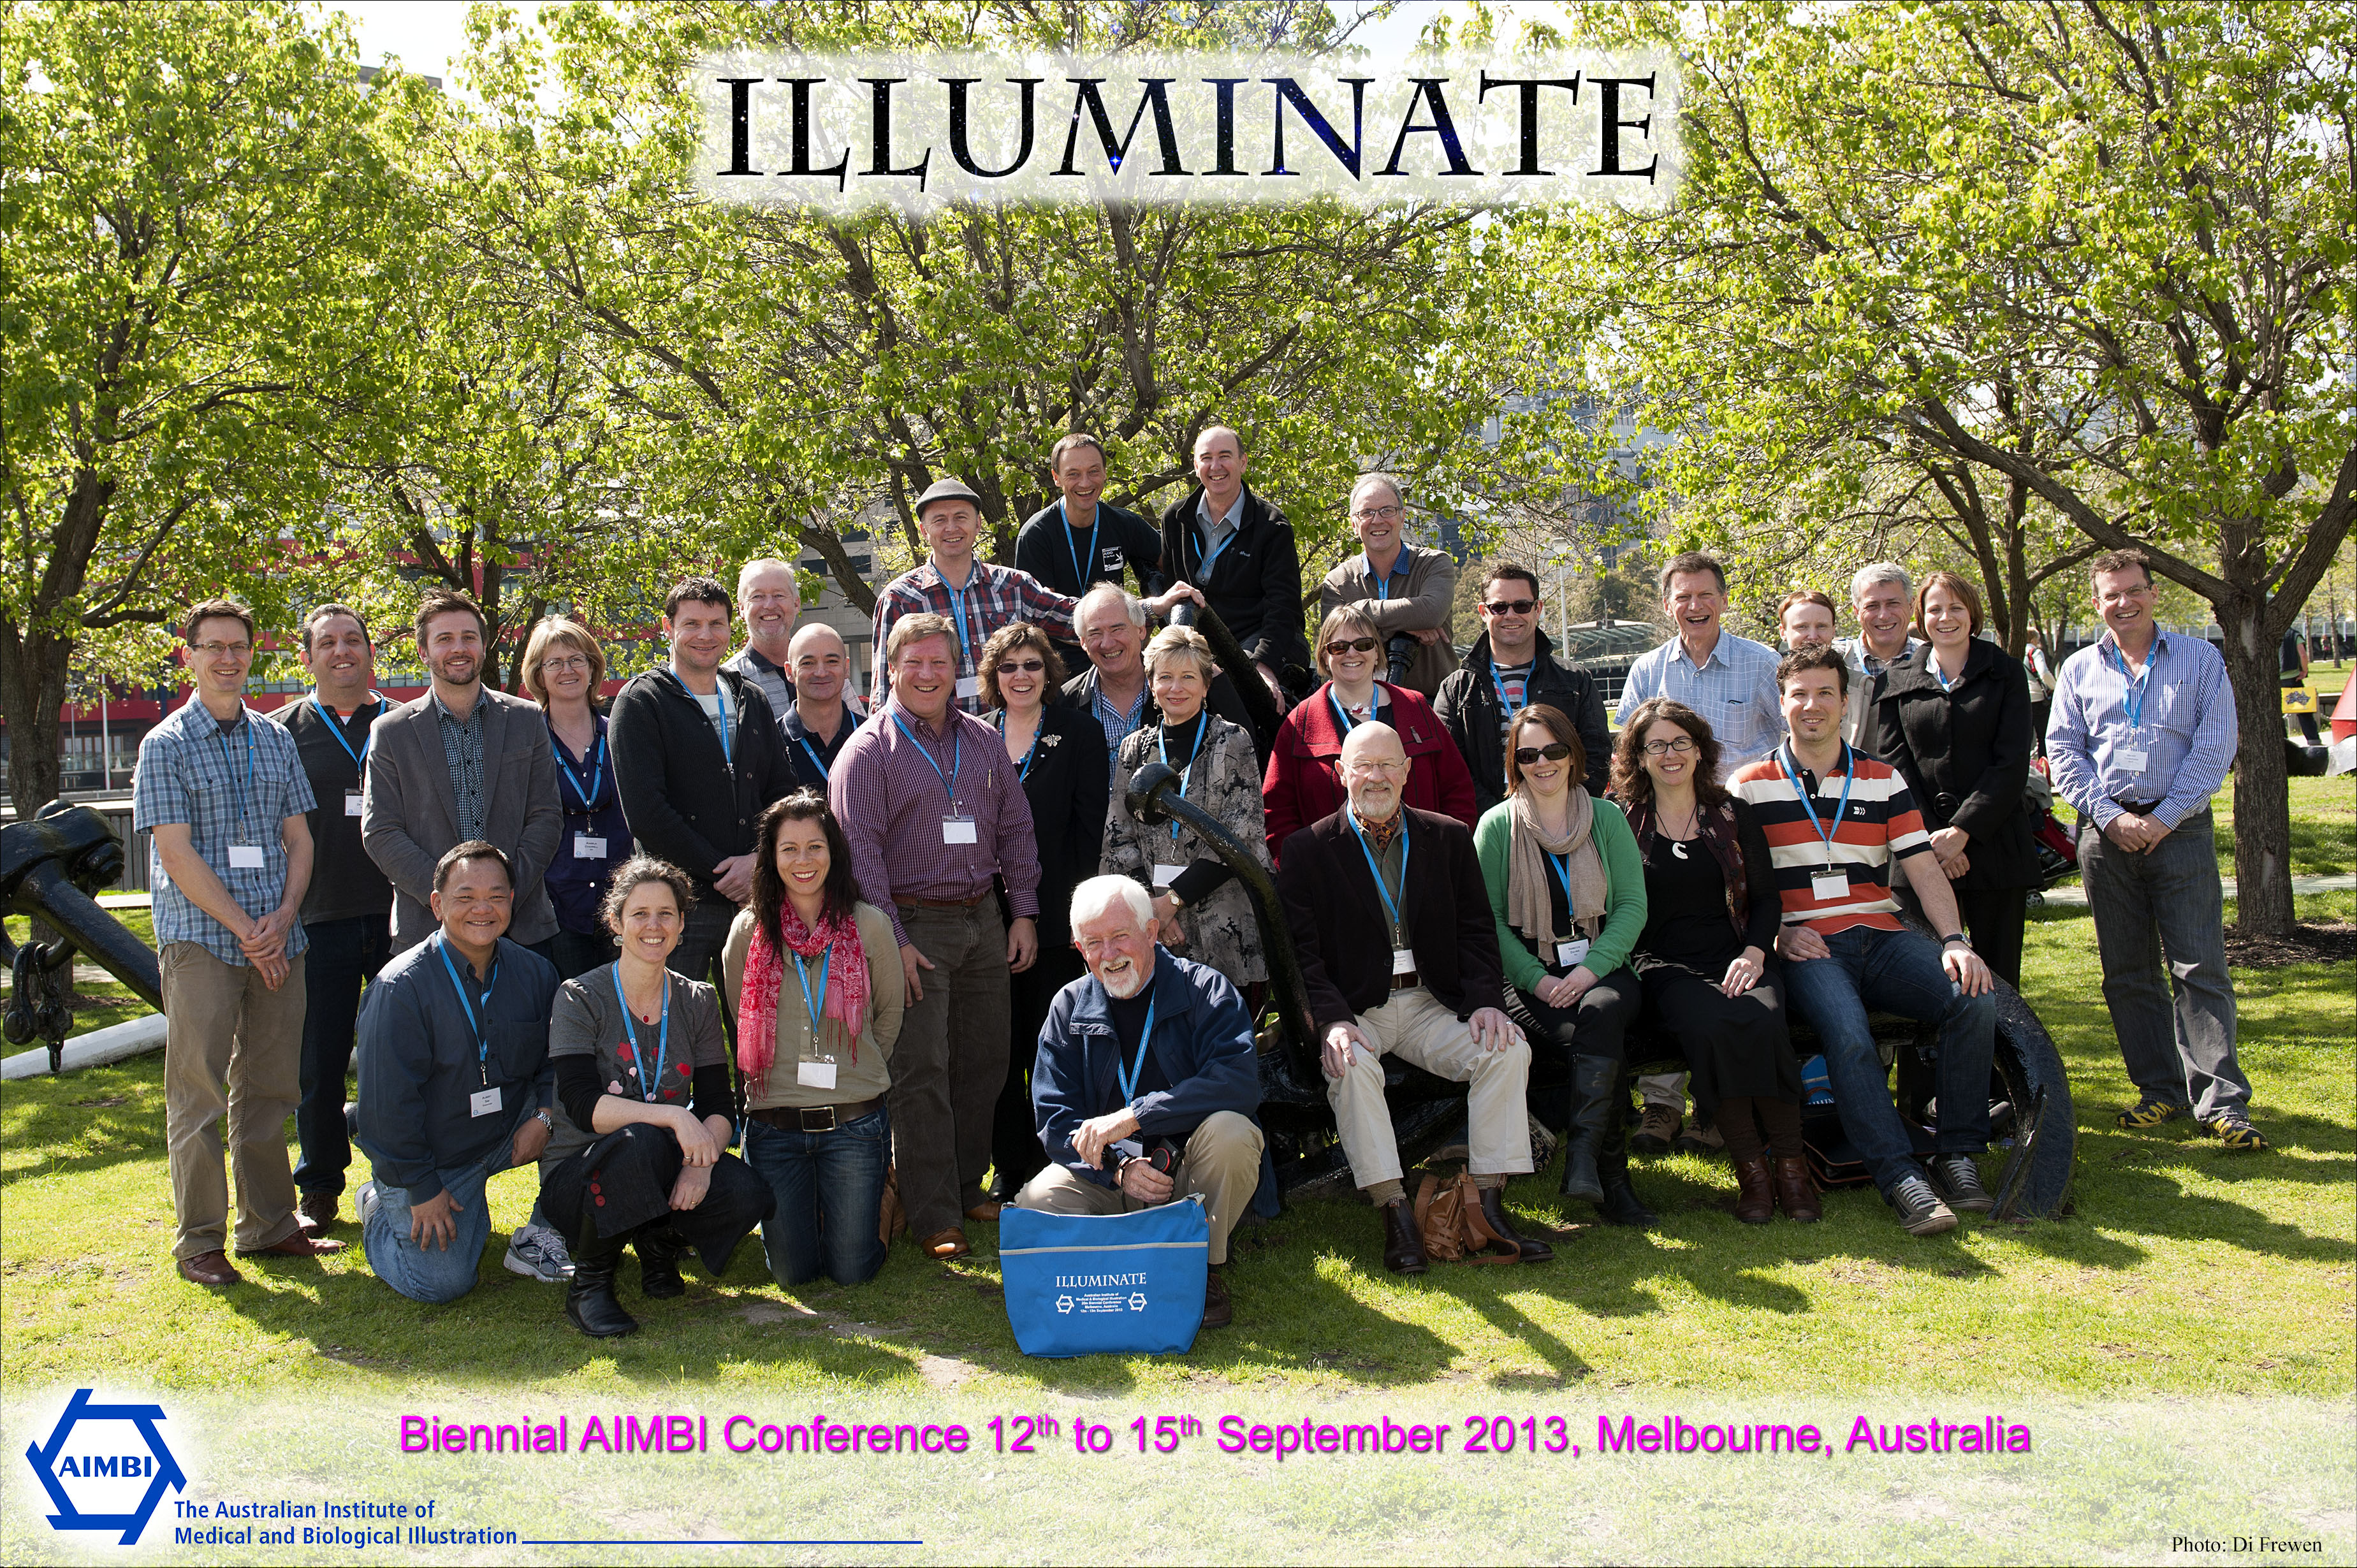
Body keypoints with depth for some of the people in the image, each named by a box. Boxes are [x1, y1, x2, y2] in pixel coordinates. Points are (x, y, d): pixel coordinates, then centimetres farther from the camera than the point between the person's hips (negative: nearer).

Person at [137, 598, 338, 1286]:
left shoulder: (276, 740, 12)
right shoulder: (166, 745, -1)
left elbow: (299, 837, 10)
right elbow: (175, 852, -8)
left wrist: (283, 916, -6)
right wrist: (245, 928, -12)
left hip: (277, 938, 4)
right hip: (200, 939, -4)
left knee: (270, 1087, 9)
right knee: (197, 1093, 0)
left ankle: (269, 1224, 19)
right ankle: (198, 1242, 6)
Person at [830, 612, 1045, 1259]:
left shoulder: (984, 741, 12)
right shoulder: (870, 749, -4)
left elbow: (1016, 830, 15)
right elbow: (860, 849, -9)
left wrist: (1024, 914, 7)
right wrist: (891, 940, -15)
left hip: (984, 922, 5)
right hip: (914, 924, -5)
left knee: (984, 1062, 10)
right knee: (922, 1072, -4)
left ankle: (967, 1185, 25)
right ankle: (935, 1216, 1)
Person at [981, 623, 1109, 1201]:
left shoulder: (1080, 732, 4)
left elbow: (1090, 827, -1)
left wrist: (1082, 908, -10)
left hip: (1055, 913, -2)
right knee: (999, 1046, 5)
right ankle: (1010, 1170, 15)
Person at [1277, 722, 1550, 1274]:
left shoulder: (1450, 839, 11)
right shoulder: (1308, 850, 2)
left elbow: (1477, 932, 8)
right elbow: (1302, 952, -5)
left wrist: (1485, 1001, -11)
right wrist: (1332, 1020, -22)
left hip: (1431, 1003, 3)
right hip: (1354, 1009, -3)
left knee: (1509, 1049, -22)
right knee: (1351, 1066, -34)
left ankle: (1489, 1205, -18)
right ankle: (1396, 1216, -29)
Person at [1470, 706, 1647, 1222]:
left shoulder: (1606, 817, 11)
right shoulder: (1497, 826, 7)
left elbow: (1633, 905, 5)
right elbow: (1487, 918, 0)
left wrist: (1591, 970, -12)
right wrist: (1538, 980, -13)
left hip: (1600, 969, 1)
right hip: (1527, 973, -1)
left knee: (1600, 1012, -34)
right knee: (1591, 1041, -30)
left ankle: (1582, 1156, -38)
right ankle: (1611, 1176, -24)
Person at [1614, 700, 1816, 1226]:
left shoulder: (1734, 815, 14)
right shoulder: (1624, 822, 10)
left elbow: (1767, 897, 11)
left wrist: (1754, 952, -5)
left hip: (1738, 959, 2)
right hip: (1667, 966, -1)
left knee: (1764, 1021, -32)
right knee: (1710, 1026, -35)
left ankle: (1789, 1159, -18)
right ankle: (1748, 1164, -21)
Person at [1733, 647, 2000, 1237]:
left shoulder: (1884, 781, 17)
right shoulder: (1750, 786, 9)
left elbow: (1924, 870, 10)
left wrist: (1954, 940, -6)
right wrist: (1775, 934, -12)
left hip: (1882, 937, 3)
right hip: (1804, 946, -3)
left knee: (1974, 997, -23)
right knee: (1847, 1032, -34)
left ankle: (1957, 1155, -12)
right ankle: (1900, 1177, -30)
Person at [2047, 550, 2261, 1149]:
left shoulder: (2200, 659, 6)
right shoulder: (2078, 670, 12)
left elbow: (2215, 746, -2)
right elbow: (2062, 751, 6)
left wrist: (2163, 819, -10)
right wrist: (2110, 816, -8)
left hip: (2181, 828, -3)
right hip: (2106, 831, 3)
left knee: (2200, 967, -8)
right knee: (2127, 971, 5)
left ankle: (2220, 1100, -7)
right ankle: (2161, 1089, 14)